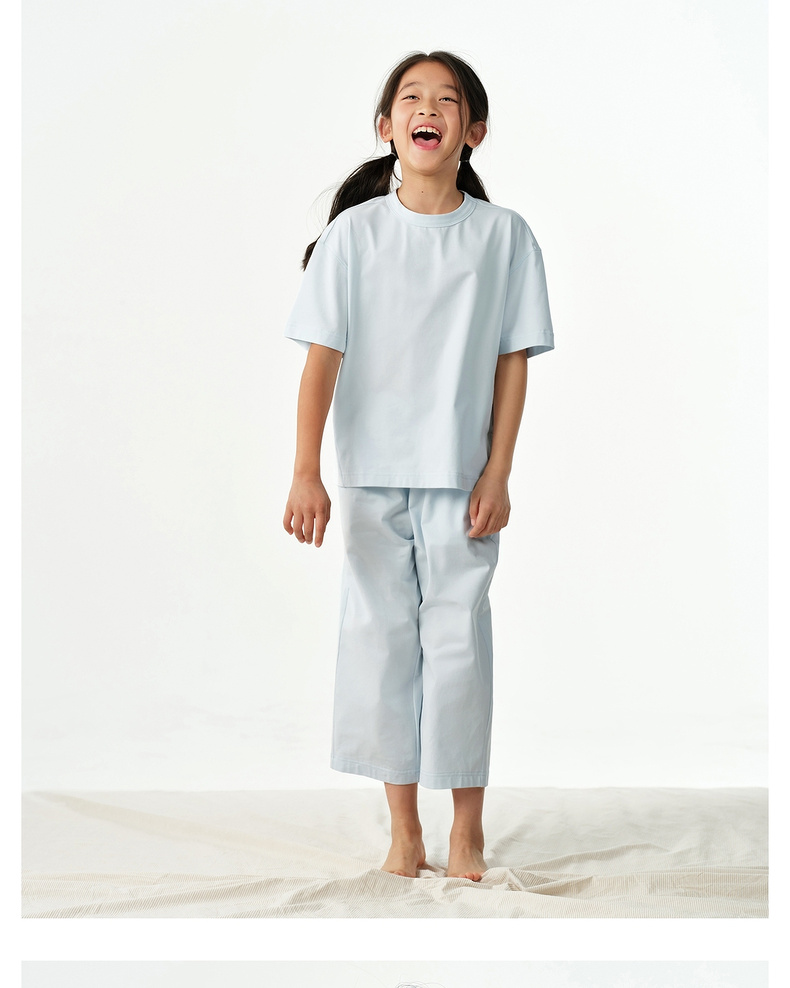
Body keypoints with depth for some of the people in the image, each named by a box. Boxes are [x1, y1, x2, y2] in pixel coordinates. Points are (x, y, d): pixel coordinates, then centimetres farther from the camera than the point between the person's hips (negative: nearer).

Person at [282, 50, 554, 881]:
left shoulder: (503, 235, -1)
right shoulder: (354, 232, -2)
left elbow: (513, 363, 1)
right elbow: (322, 355, -5)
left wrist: (497, 476, -4)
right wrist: (306, 472, -12)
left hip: (461, 476, 0)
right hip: (372, 473, 1)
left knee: (459, 639, 1)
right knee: (378, 635, 5)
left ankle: (466, 830, 16)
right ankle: (404, 832, 17)